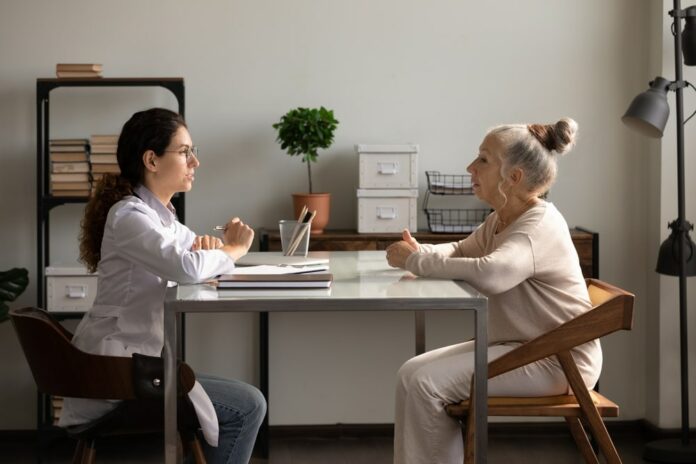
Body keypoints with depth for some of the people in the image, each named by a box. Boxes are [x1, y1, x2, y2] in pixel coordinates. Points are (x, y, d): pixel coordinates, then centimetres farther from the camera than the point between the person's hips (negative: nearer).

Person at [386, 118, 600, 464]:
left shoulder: (540, 226, -22)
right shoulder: (499, 220, 8)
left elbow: (490, 274, -39)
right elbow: (460, 252, 20)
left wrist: (415, 261, -27)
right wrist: (419, 252, -5)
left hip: (556, 360, -10)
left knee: (422, 381, -17)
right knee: (415, 372, 6)